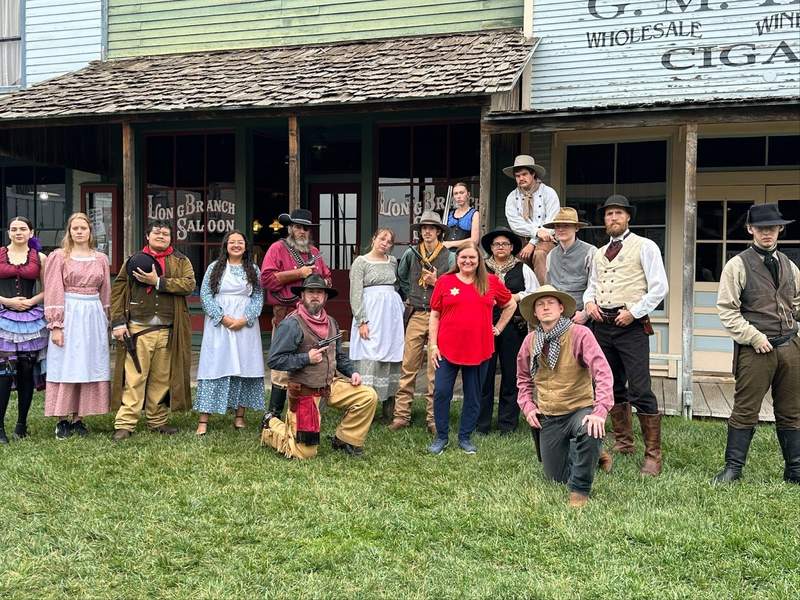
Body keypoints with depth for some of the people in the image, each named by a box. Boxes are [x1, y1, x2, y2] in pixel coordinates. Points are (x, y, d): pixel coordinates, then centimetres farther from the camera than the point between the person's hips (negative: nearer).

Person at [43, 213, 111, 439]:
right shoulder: (59, 257, 2)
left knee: (89, 367, 3)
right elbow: (54, 293, -3)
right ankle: (63, 420, 4)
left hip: (94, 316, 3)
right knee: (65, 367, -2)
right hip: (69, 314, -3)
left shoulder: (101, 259, 11)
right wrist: (55, 325, -10)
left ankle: (78, 418, 11)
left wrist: (105, 322, 9)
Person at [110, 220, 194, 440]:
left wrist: (158, 282, -14)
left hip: (168, 330, 2)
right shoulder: (134, 261, 9)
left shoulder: (181, 261, 11)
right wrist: (118, 322, -5)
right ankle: (125, 424, -2)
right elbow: (117, 291, 4)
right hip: (138, 329, -2)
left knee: (162, 378, 8)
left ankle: (157, 421, 20)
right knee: (134, 377, -6)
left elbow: (189, 284, -7)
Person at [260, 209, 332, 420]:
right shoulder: (277, 249, 1)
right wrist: (299, 273, -11)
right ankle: (274, 416, -4)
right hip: (287, 315, -6)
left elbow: (327, 277, 29)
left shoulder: (314, 252, 21)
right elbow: (267, 278, -13)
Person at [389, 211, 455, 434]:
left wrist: (436, 282, -11)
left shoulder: (449, 256, 2)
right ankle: (401, 415, 7)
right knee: (408, 367, 1)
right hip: (416, 315, 2)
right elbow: (401, 276, 26)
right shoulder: (411, 253, 8)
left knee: (436, 369, 1)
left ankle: (433, 418, 8)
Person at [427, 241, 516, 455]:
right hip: (447, 349, -1)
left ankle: (465, 438, 23)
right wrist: (432, 344, -2)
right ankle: (441, 437, 13)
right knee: (441, 392, -4)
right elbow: (435, 315, 4)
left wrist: (498, 328, 11)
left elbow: (511, 305, 19)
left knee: (473, 396, 9)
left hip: (478, 350, 1)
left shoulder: (491, 282, 5)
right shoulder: (444, 282, 2)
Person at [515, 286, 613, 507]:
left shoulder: (579, 334, -16)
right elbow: (523, 377, 16)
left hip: (579, 408, -5)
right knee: (556, 477, 11)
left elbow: (602, 372, -24)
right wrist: (527, 406, 3)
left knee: (591, 432, -40)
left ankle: (580, 489, -16)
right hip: (547, 416, 5)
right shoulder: (531, 341, -1)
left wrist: (600, 410, -34)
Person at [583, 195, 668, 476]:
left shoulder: (644, 247, 0)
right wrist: (589, 301, 2)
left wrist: (634, 311, -14)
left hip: (631, 325, -6)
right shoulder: (599, 253, 18)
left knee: (640, 391, -11)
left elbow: (659, 287, -7)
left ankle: (653, 455, -6)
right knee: (612, 387, 14)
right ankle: (623, 442, 28)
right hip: (602, 325, 7)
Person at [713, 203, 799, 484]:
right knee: (745, 411, 0)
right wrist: (753, 337, -14)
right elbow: (727, 310, -9)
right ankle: (733, 467, 11)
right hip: (755, 350, -5)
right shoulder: (738, 265, -5)